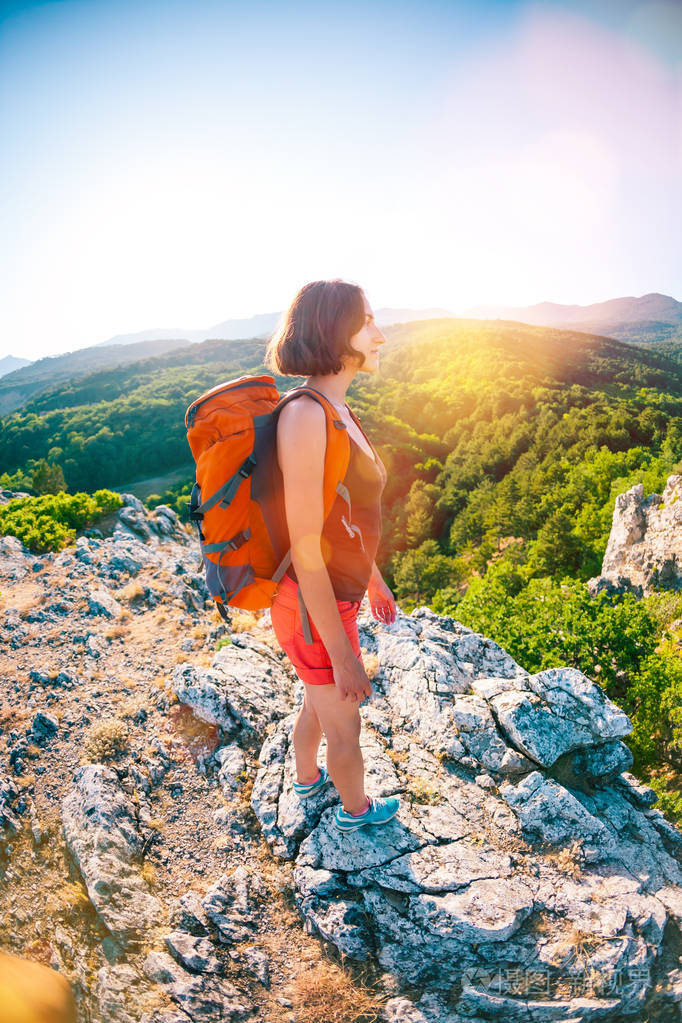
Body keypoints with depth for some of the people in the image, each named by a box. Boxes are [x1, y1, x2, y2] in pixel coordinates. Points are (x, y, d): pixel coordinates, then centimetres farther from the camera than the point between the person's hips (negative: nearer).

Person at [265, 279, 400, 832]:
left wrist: (374, 579, 22)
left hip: (339, 593, 8)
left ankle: (307, 777, 61)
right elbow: (305, 548, -28)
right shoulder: (305, 416, -29)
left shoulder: (338, 412, 0)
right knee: (346, 725, 20)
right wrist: (344, 656, -22)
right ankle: (357, 808, 50)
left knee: (320, 701, 32)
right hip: (314, 609, -8)